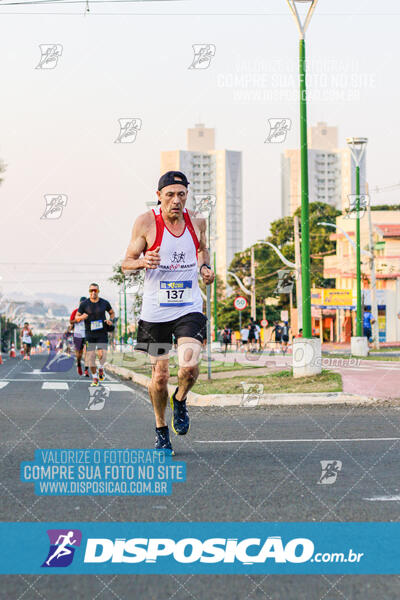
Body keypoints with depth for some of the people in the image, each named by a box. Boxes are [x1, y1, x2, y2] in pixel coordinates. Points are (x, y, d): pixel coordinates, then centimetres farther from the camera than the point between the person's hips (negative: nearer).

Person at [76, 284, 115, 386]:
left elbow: (112, 312, 19)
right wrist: (82, 317, -21)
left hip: (102, 333, 0)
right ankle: (95, 377, 12)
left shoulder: (104, 303, 1)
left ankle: (101, 368, 13)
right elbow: (76, 318, 2)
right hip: (89, 333, 0)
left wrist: (110, 320, -2)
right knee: (91, 355, -3)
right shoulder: (84, 304, -3)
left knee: (102, 354, -18)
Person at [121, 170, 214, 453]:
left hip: (189, 308, 1)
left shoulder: (196, 221, 1)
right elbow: (126, 263, 0)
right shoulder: (146, 222, -7)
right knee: (160, 375, 5)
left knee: (190, 366, -20)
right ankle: (161, 429, 30)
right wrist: (143, 262, -22)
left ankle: (180, 401, 14)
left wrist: (205, 266, 1)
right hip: (155, 311, -1)